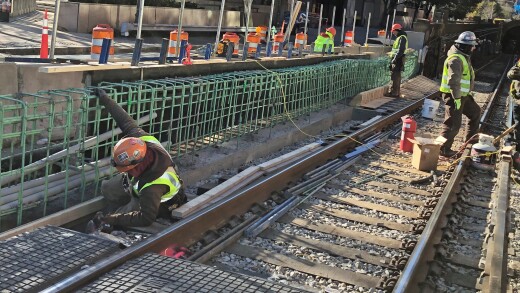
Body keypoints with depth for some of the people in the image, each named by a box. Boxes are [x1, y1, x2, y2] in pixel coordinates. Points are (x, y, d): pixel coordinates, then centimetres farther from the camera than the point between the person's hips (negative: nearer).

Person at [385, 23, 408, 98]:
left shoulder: (402, 38, -12)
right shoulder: (399, 37, 20)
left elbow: (401, 50, -21)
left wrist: (395, 59, -22)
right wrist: (393, 59, 16)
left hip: (398, 60, -10)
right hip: (396, 60, 10)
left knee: (395, 77, -10)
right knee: (397, 77, 13)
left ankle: (393, 92, -10)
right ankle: (397, 92, 18)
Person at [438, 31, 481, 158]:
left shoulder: (463, 56, 12)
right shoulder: (456, 59, -22)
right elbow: (453, 81, -28)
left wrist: (469, 91, 24)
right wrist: (456, 98, -27)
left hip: (462, 95, 11)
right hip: (453, 96, -11)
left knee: (475, 111, 23)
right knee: (453, 123, -5)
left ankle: (470, 138, 34)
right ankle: (444, 149, 3)